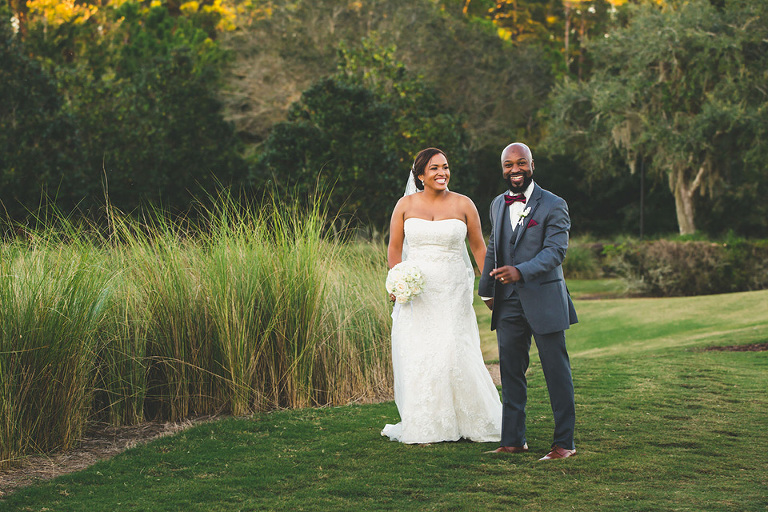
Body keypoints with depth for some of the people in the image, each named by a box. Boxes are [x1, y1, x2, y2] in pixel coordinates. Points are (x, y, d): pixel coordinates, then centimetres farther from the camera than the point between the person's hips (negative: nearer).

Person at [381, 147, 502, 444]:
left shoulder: (463, 205, 2)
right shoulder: (406, 205, 4)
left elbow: (479, 247, 7)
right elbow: (394, 248, 8)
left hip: (453, 292, -1)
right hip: (416, 292, 1)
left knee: (454, 353, -5)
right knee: (417, 356, 0)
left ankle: (476, 422, 10)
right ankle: (421, 427, 9)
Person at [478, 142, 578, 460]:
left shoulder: (554, 206, -7)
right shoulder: (498, 205, 13)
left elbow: (555, 251, -17)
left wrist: (520, 272, -30)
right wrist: (487, 289, 27)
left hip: (544, 301, -6)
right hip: (508, 303, 6)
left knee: (556, 372, -1)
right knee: (510, 373, 9)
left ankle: (564, 442, 6)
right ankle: (513, 439, 17)